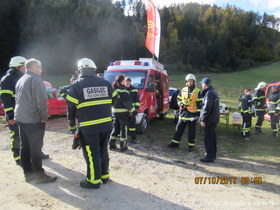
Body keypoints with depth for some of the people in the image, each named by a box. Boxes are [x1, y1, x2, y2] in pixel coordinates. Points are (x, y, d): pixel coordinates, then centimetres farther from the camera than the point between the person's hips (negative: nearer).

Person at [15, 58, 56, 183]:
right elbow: (42, 101, -19)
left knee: (25, 147, 12)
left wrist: (20, 114, 18)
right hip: (33, 120, -9)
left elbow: (18, 99, 17)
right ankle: (39, 175, 7)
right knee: (35, 148, -2)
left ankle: (28, 173, 22)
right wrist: (44, 117, -9)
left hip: (20, 119, 9)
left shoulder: (20, 81, 15)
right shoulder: (36, 80, -13)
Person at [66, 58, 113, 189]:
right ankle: (105, 175, 32)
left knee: (92, 153, 8)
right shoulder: (106, 83, 6)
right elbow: (111, 103, 12)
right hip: (107, 125, 5)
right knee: (103, 150, 20)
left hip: (89, 127, -5)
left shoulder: (77, 85, -5)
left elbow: (71, 107, -3)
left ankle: (94, 180, 19)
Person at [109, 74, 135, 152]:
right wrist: (133, 110, -10)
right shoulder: (123, 90, -14)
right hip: (123, 112, -6)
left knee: (115, 128, 17)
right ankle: (123, 146, 8)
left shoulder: (113, 89, 6)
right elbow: (127, 102, -17)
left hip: (115, 111, 6)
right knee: (123, 128, 3)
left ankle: (112, 144, 20)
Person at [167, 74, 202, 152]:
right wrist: (180, 104, -3)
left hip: (192, 114, -4)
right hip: (183, 113, 4)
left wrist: (198, 114, -8)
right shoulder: (183, 90, 9)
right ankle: (175, 142, 21)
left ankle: (191, 145, 18)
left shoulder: (197, 91, -3)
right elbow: (179, 99, 18)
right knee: (179, 129, 11)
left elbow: (199, 104, -4)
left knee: (191, 131, 5)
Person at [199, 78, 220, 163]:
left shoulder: (209, 93, -17)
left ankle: (209, 157, 1)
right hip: (214, 119, 10)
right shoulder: (214, 92, 15)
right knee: (212, 137, 19)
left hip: (209, 120, -10)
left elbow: (207, 108, -22)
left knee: (208, 138, -4)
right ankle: (213, 154, 31)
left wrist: (203, 119, -19)